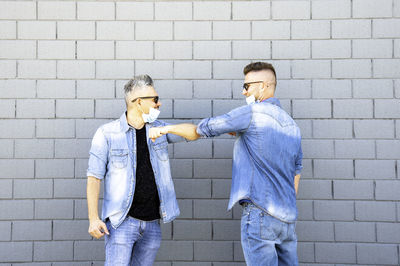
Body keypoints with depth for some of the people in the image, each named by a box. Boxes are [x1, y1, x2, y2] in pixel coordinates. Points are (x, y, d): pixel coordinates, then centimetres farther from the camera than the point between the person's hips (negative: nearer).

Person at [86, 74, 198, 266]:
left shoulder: (156, 129, 7)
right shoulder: (107, 133, -7)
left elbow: (193, 133, 1)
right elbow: (94, 178, -6)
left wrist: (167, 128, -18)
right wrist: (93, 219, -12)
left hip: (152, 224, 5)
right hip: (122, 221, -5)